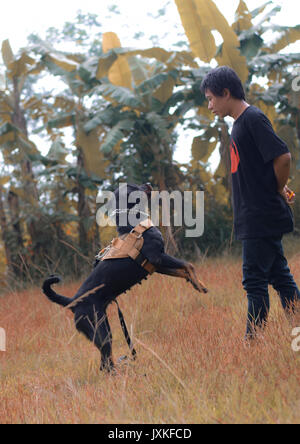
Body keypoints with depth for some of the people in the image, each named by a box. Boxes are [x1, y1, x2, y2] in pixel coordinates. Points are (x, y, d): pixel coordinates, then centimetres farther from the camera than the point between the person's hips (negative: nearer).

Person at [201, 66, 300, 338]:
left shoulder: (253, 119, -14)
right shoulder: (240, 123, 16)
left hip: (263, 218, -10)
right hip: (257, 220, 10)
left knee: (255, 280, -8)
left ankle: (253, 340, -4)